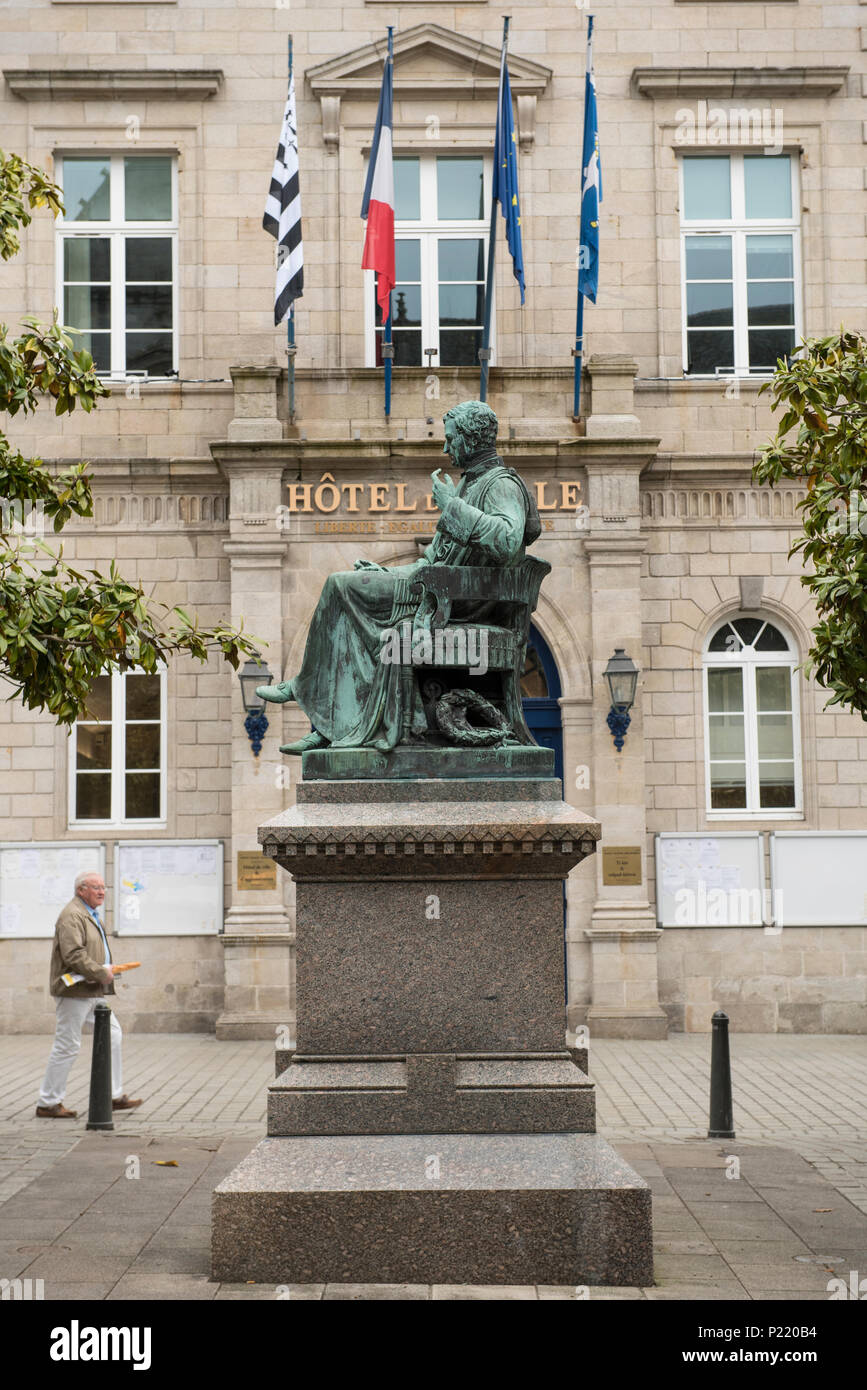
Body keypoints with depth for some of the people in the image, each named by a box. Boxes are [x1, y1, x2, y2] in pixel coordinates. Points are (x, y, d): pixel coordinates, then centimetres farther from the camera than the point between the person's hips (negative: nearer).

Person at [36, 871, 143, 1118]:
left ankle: (115, 1096, 16)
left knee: (112, 1034, 10)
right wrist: (102, 973, -19)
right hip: (76, 991, -10)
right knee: (67, 1046, -4)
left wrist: (106, 968, 13)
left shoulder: (90, 914, 19)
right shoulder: (72, 915, -15)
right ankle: (48, 1104, 6)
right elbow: (73, 955, -25)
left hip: (93, 991, 10)